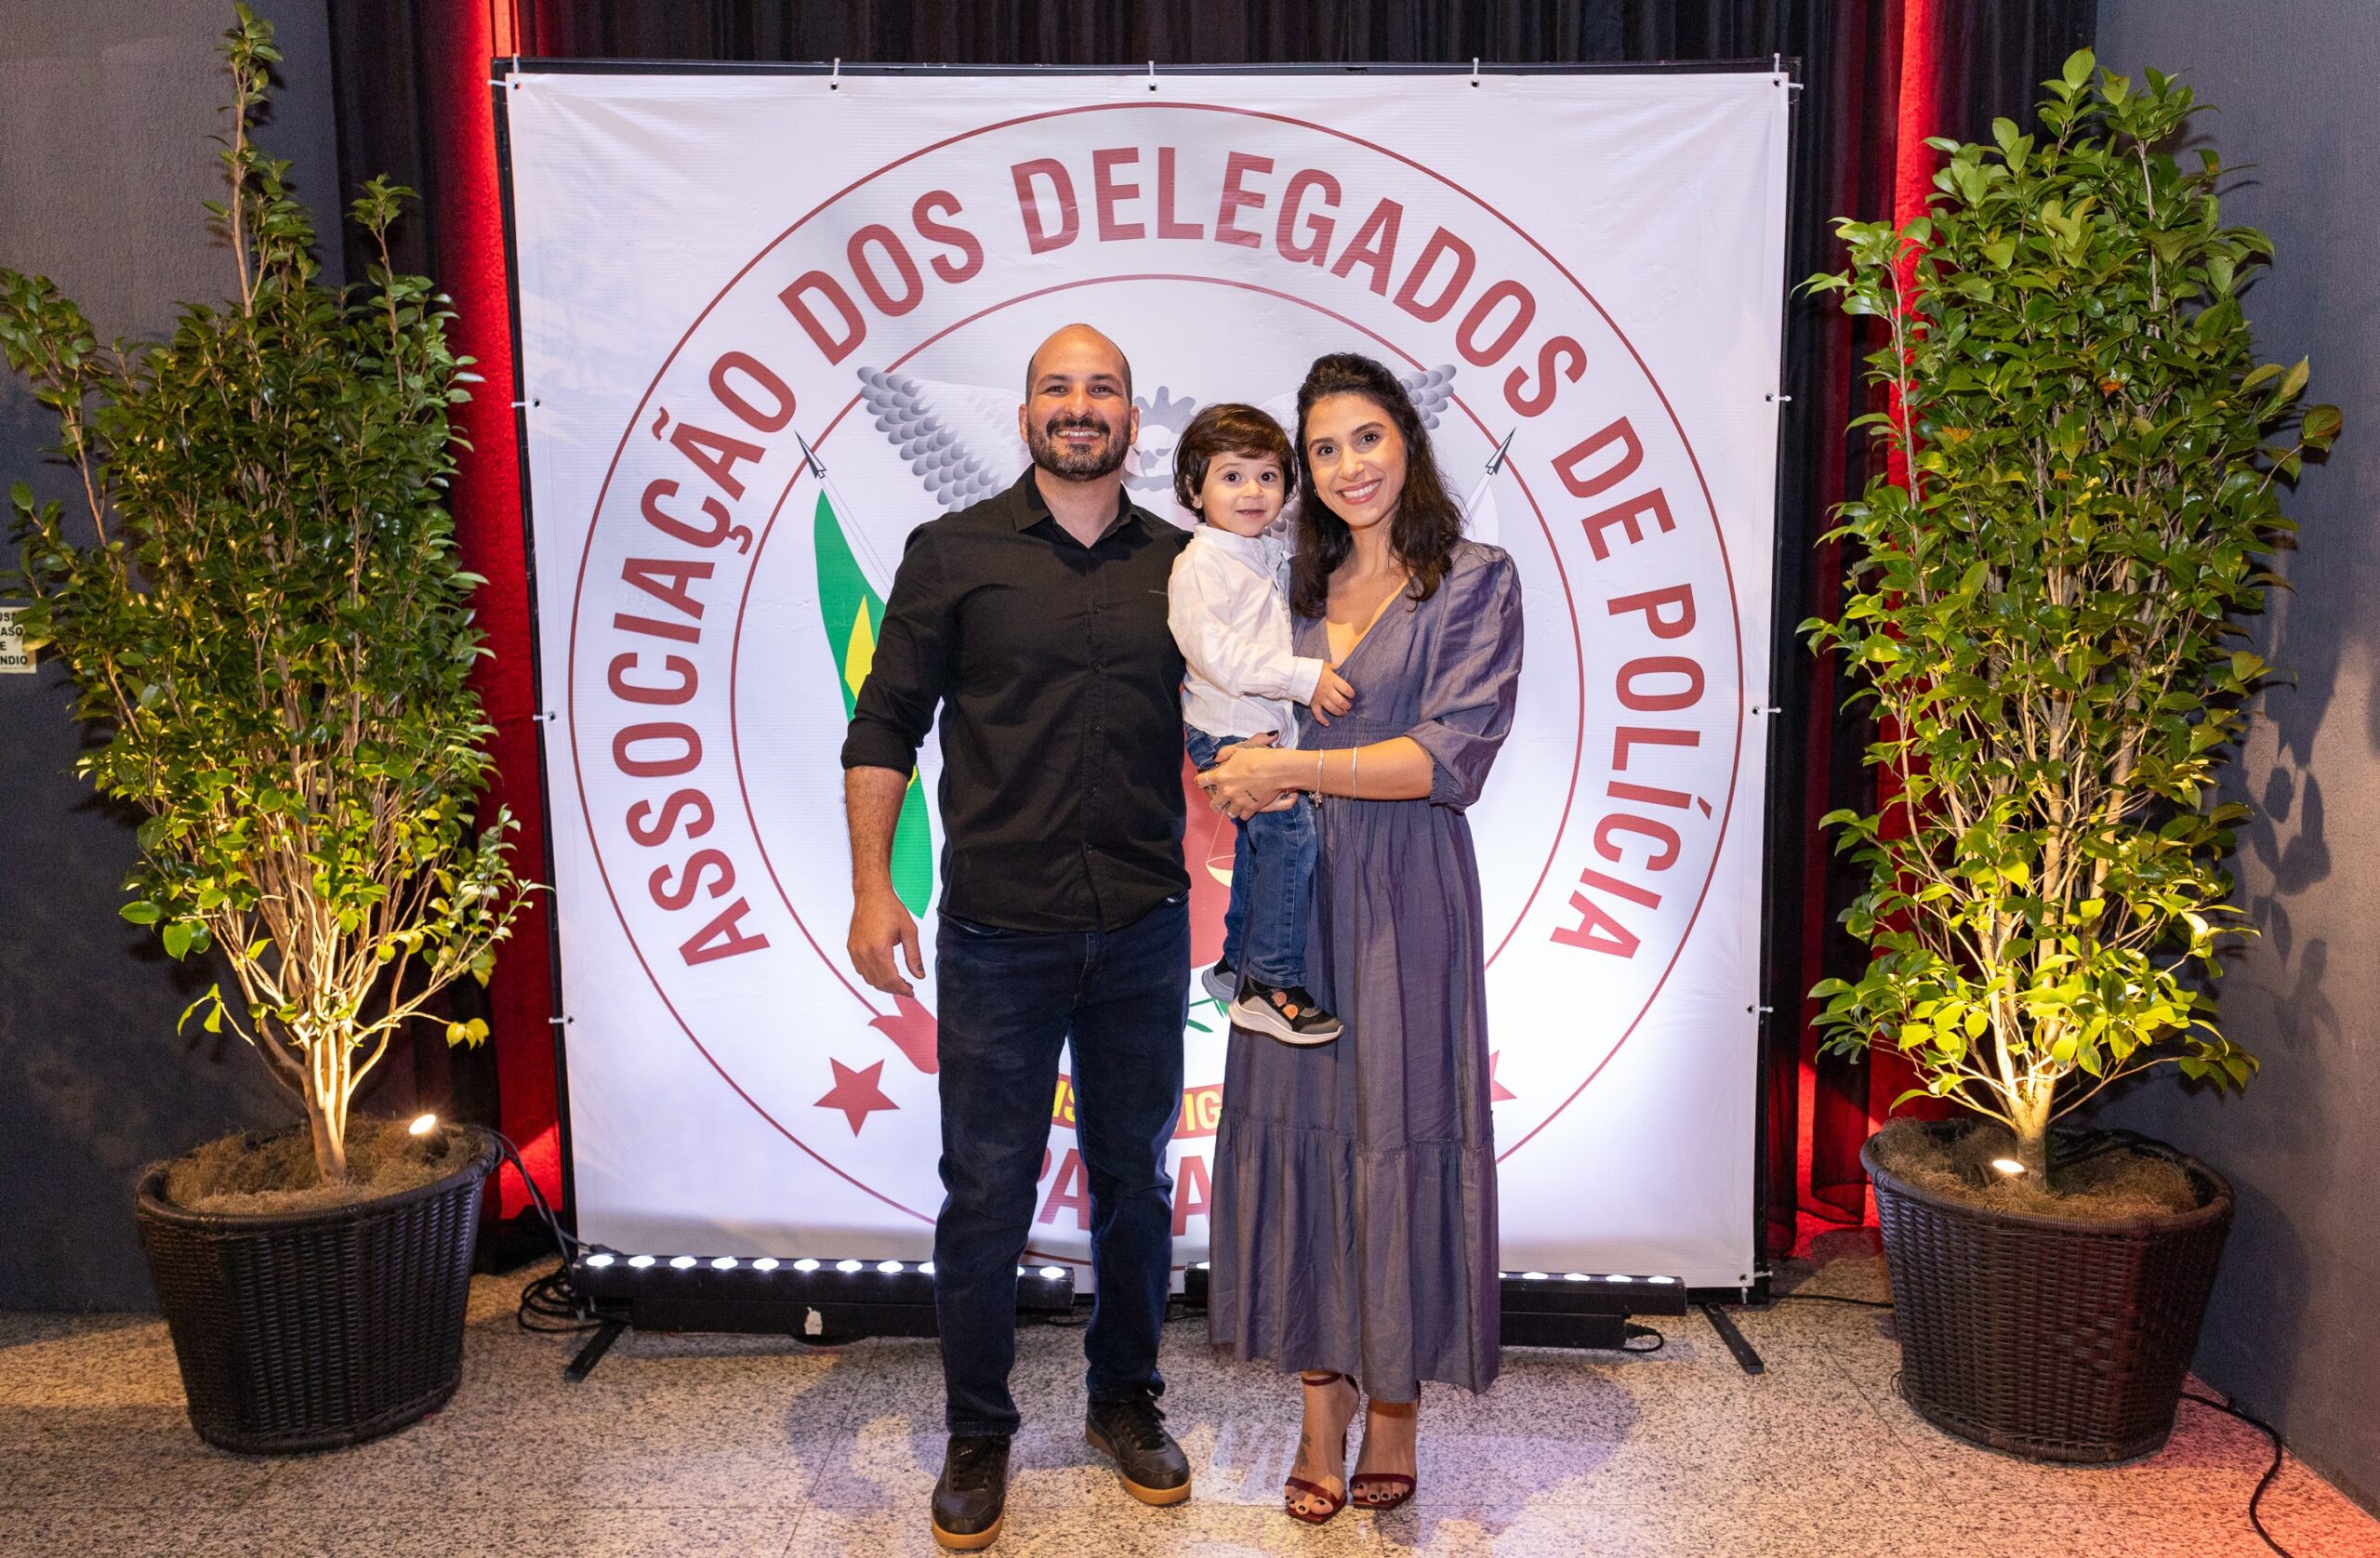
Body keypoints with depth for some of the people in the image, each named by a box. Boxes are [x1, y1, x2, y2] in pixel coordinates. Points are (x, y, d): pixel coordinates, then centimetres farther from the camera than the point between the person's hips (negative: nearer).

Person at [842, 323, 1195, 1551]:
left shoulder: (1180, 565, 8)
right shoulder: (953, 553, 1)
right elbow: (884, 726, -1)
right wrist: (871, 886, -9)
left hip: (1143, 930, 3)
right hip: (998, 932, -2)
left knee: (1134, 1175, 14)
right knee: (986, 1189, 6)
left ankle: (1125, 1401, 34)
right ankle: (977, 1434, 25)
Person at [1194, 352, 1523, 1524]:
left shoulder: (1474, 581, -2)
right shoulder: (1294, 588, 13)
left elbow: (1452, 755, -12)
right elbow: (1243, 723, 21)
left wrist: (1290, 769, -14)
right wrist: (1232, 785, -1)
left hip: (1405, 897, -4)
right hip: (1294, 893, 5)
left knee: (1397, 1131, 2)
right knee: (1298, 1128, 6)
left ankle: (1394, 1410, 20)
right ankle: (1321, 1405, 21)